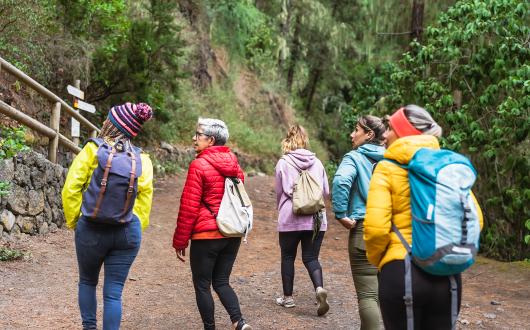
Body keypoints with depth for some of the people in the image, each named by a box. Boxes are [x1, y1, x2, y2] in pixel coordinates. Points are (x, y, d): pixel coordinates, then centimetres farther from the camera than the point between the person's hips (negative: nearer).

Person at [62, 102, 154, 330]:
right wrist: (137, 228, 6)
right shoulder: (142, 159, -2)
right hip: (128, 233, 1)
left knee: (87, 281, 22)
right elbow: (145, 198, -4)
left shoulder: (92, 150, -7)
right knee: (113, 292, 7)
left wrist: (73, 221, 4)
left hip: (91, 230, -1)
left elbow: (71, 189, -7)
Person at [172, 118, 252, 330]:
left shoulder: (199, 165, -12)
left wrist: (180, 241, -5)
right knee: (221, 281, 15)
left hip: (206, 235, -6)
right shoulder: (234, 165, 8)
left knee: (202, 285, 8)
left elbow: (189, 207, -12)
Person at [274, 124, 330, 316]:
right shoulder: (317, 163, 3)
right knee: (311, 257, 8)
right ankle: (319, 288, -17)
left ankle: (288, 297, 20)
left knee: (288, 257, 13)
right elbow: (326, 191, 8)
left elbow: (279, 192, 4)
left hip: (290, 219, -2)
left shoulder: (283, 163, -4)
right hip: (316, 219, 2)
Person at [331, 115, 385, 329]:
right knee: (382, 291, 17)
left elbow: (341, 181, -22)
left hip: (363, 229, -6)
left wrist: (341, 214, -13)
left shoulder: (355, 157, -4)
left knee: (367, 295, -4)